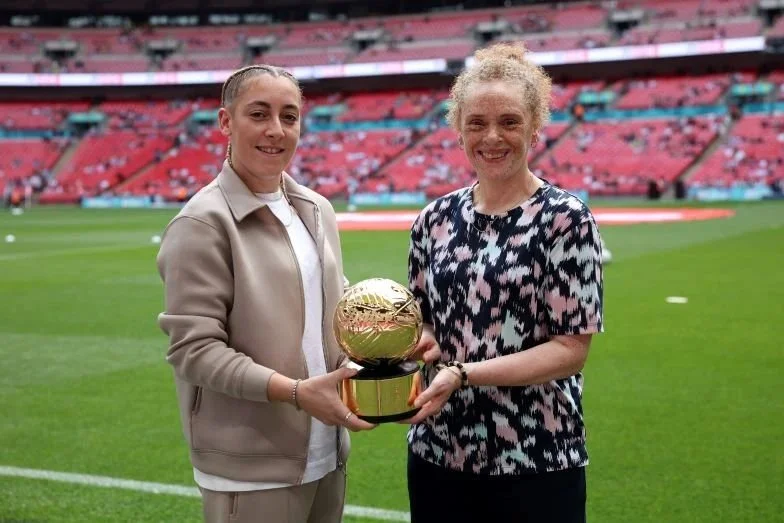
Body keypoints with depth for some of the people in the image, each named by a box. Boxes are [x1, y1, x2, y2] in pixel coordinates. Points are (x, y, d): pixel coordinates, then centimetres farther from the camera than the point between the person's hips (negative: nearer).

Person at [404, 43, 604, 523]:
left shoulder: (566, 219, -10)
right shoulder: (436, 218, 4)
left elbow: (571, 350, -13)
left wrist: (463, 373, -21)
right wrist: (415, 344, -8)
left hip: (536, 462, -4)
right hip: (437, 452, 4)